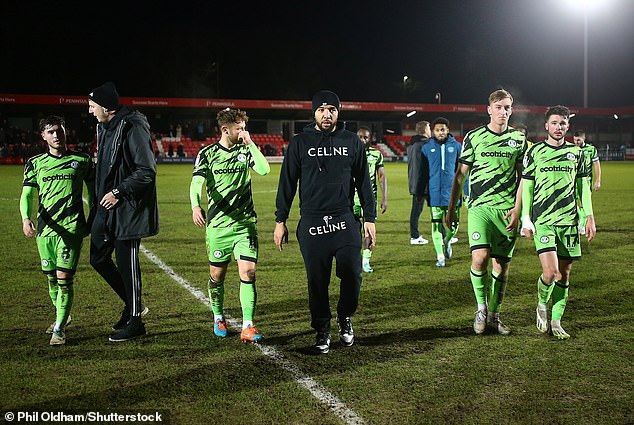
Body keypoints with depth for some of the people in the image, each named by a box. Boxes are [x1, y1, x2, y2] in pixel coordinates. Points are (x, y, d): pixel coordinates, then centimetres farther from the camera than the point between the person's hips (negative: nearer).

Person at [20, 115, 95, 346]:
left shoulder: (82, 160, 5)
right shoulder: (35, 163, 8)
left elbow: (93, 191, 14)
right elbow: (27, 194, 0)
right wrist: (26, 218, -19)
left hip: (71, 227, -3)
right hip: (44, 228, 3)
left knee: (64, 277, -10)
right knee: (51, 277, 13)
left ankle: (59, 329, -1)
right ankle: (62, 316, 35)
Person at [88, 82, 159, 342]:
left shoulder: (132, 128, -16)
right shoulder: (103, 128, 13)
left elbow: (147, 171, -20)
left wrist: (119, 192, -19)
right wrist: (100, 199, 15)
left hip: (128, 210, -10)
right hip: (107, 208, 10)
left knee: (126, 262, -3)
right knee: (98, 258, 13)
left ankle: (135, 322, 11)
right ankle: (133, 304, 29)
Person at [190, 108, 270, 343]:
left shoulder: (245, 150, 5)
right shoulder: (207, 153, -1)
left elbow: (264, 169, -12)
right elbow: (197, 182, -15)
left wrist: (250, 143, -12)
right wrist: (196, 206, -33)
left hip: (246, 224, 1)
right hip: (217, 225, -1)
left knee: (248, 273, -9)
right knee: (217, 276, 9)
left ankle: (248, 327, -6)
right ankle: (218, 319, 32)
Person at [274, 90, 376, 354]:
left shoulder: (352, 142, 10)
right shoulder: (300, 143, 6)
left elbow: (364, 182, 13)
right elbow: (287, 183, 7)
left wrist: (369, 218, 8)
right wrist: (280, 221, 4)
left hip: (344, 221, 1)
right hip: (311, 223, 0)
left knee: (351, 275, -8)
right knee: (317, 282, 3)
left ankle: (345, 318, 20)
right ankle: (322, 331, 19)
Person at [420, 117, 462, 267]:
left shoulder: (456, 146, 4)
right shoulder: (427, 148, 4)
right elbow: (423, 172, 8)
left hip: (452, 192, 0)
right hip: (434, 194, 0)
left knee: (453, 225, 2)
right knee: (436, 225, 1)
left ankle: (447, 242, 34)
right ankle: (440, 256, 12)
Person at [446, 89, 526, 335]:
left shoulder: (519, 139, 9)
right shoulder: (474, 137, 5)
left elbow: (523, 177, 9)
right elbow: (460, 175, 9)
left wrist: (517, 210, -2)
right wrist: (451, 209, 7)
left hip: (507, 210, 2)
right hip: (479, 207, -2)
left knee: (501, 265, 5)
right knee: (480, 258, -18)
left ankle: (493, 315, 19)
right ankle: (481, 308, 4)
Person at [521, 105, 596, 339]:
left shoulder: (576, 152, 10)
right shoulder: (535, 151, 3)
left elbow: (583, 186, 15)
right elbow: (526, 187, 5)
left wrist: (589, 217, 8)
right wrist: (526, 219, 0)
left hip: (569, 220, 3)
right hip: (542, 220, -3)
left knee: (564, 275, 4)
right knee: (550, 271, -15)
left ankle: (556, 322, 16)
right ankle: (541, 304, 15)